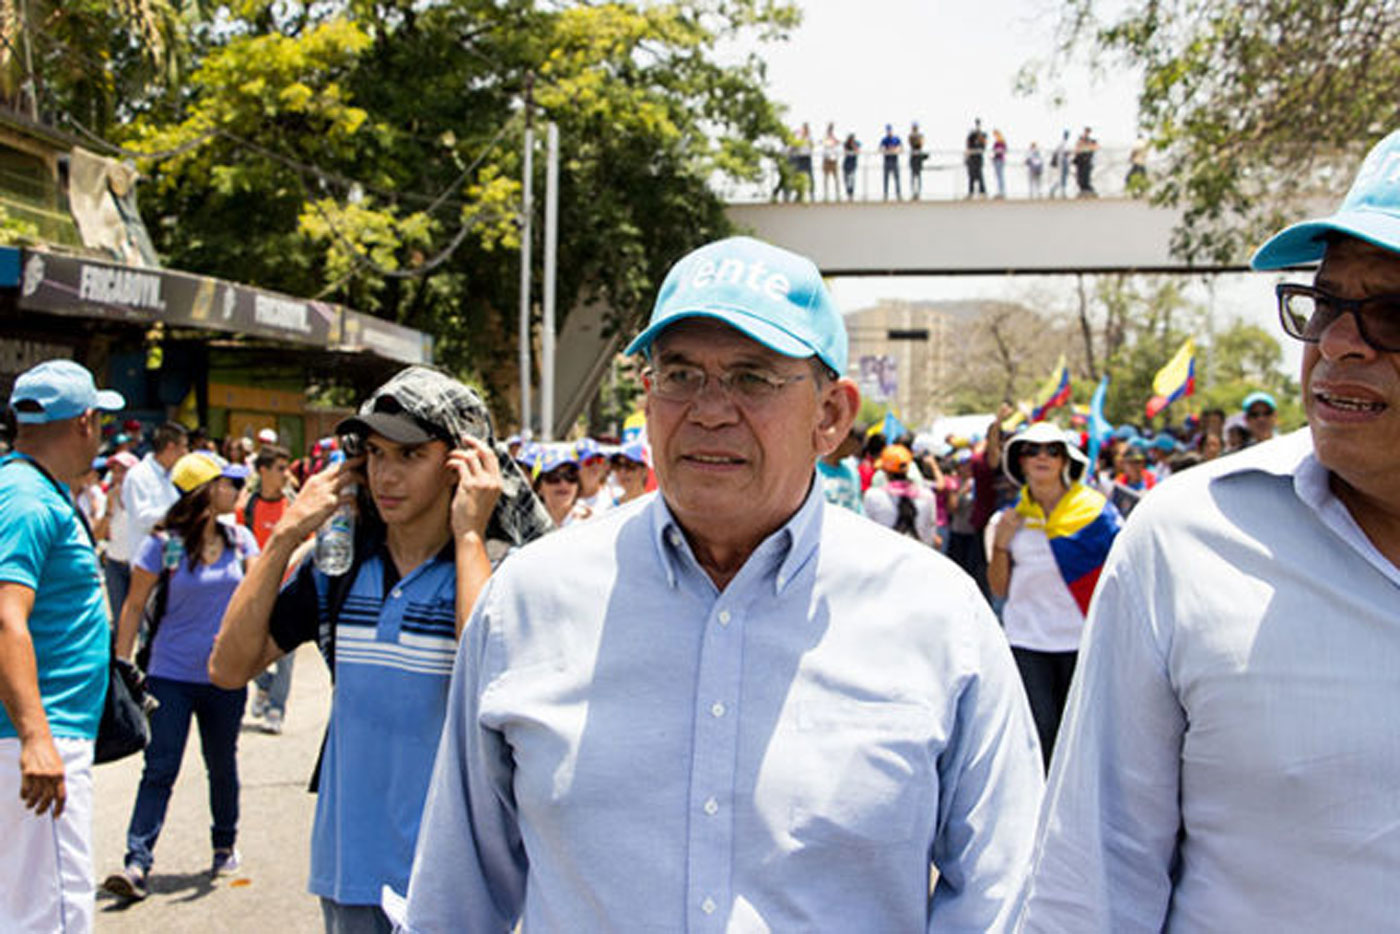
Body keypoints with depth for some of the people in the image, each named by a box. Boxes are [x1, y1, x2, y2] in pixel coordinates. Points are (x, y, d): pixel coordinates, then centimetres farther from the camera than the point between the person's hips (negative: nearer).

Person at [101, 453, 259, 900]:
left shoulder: (240, 539, 4)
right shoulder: (163, 543, -7)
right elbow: (134, 606, -3)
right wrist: (122, 664, -6)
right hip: (171, 674, -3)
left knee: (222, 766, 14)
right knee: (159, 769, -7)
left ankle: (225, 846, 31)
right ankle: (137, 863, -5)